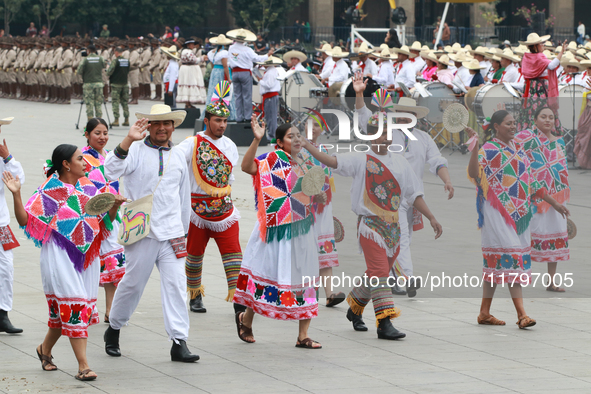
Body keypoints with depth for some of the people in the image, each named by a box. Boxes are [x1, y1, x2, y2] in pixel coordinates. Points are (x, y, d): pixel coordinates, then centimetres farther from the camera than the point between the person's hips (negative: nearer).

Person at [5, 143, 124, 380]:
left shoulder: (88, 188, 10)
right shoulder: (50, 190, -5)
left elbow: (105, 222, 13)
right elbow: (24, 219, -9)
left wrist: (114, 207, -6)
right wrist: (16, 194, -22)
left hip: (86, 255, 6)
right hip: (60, 255, -6)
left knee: (63, 310, 11)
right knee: (73, 307, -11)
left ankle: (45, 349, 35)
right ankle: (83, 366, -12)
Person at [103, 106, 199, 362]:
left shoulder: (178, 158, 15)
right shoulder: (136, 151, 0)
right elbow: (111, 171, -20)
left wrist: (182, 231, 24)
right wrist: (128, 141, -30)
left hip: (171, 234, 3)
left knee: (176, 285, -6)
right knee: (133, 283, 3)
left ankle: (179, 343, -8)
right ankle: (113, 330, 25)